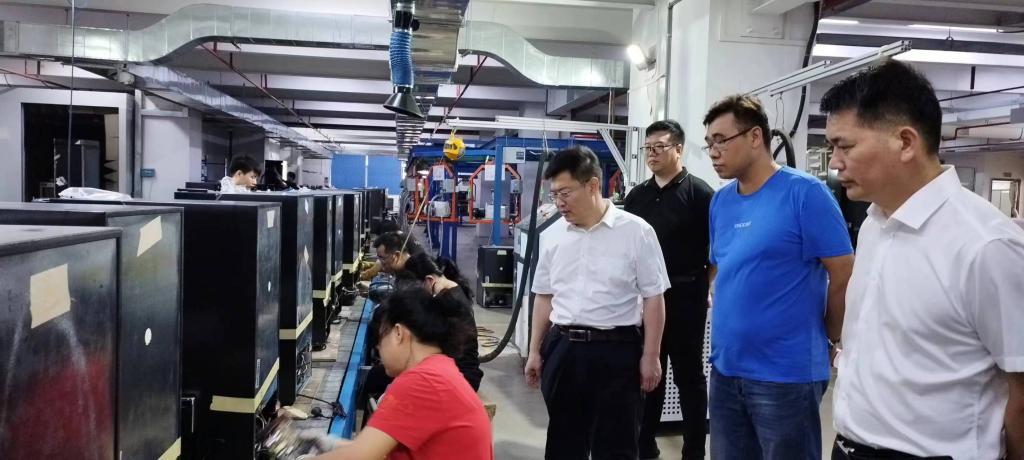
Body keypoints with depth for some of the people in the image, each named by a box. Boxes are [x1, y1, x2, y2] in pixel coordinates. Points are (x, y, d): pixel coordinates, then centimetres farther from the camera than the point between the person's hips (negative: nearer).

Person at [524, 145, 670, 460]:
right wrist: (535, 351, 14)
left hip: (616, 350, -4)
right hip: (562, 348, 4)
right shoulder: (552, 235, 6)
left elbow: (654, 298, -5)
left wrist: (650, 357, -6)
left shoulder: (636, 231, -7)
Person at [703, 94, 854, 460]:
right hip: (725, 368, 6)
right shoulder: (720, 202, 8)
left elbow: (843, 276, -9)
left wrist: (827, 337, 1)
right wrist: (728, 324, 12)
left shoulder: (805, 192, -12)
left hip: (786, 373, -6)